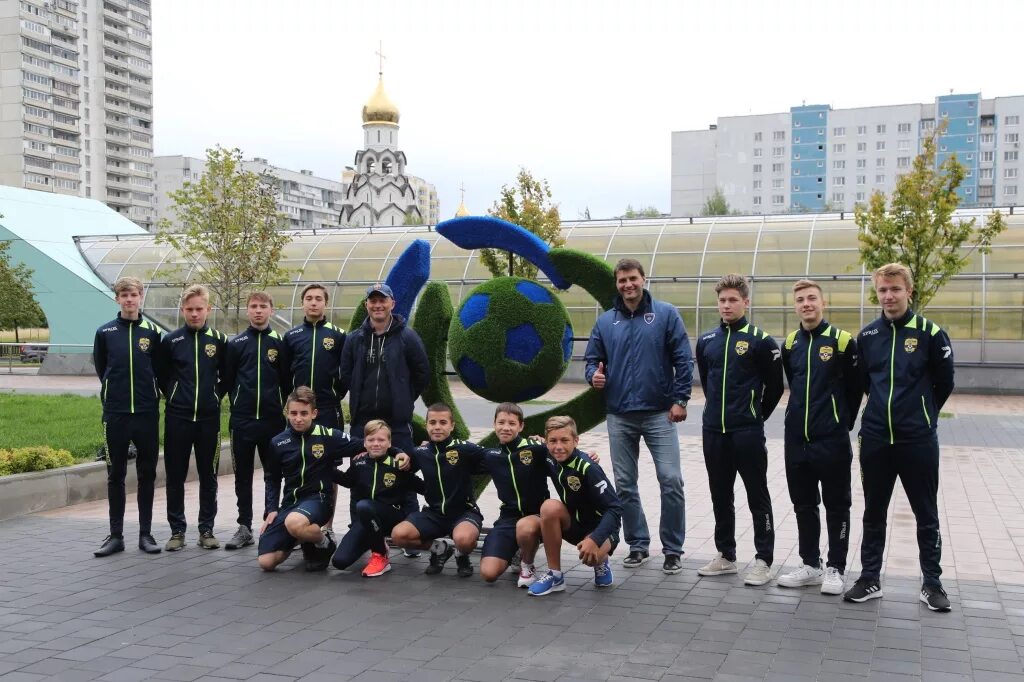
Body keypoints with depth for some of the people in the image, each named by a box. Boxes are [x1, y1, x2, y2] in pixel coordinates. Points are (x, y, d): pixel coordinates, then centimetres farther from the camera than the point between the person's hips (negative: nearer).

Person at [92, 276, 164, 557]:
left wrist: (149, 394, 8)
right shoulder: (105, 332, 2)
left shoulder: (152, 332, 2)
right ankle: (116, 535, 13)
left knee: (147, 475, 6)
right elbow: (101, 368, 13)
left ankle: (146, 533, 13)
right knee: (115, 475, 6)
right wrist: (115, 392, 13)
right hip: (115, 414, 0)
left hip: (147, 413, 0)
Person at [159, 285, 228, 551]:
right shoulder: (170, 341, 1)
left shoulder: (219, 340, 3)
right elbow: (162, 377, 12)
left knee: (208, 476, 6)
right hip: (177, 418, 0)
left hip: (209, 419, 0)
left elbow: (226, 377, 13)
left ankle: (206, 530, 15)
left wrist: (215, 397, 6)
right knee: (175, 476, 4)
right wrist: (174, 398, 6)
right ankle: (177, 531, 13)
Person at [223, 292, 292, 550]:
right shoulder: (236, 344, 5)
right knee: (243, 476, 5)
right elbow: (228, 381, 10)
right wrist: (239, 404, 7)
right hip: (242, 420, 1)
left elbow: (287, 382, 6)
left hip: (273, 419, 0)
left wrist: (284, 410, 3)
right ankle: (244, 527, 13)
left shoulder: (280, 343, 4)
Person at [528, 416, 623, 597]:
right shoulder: (551, 461, -8)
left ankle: (601, 562, 4)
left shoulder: (587, 468, -25)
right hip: (574, 523, 5)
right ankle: (555, 576, -15)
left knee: (591, 555, -38)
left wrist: (594, 539, -40)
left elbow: (615, 509, -28)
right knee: (550, 506, -28)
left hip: (600, 527, -5)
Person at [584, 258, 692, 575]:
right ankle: (638, 545, 22)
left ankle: (673, 549, 7)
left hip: (660, 414, -3)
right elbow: (593, 359, 13)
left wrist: (680, 399, -9)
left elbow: (683, 360, -3)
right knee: (625, 485, 9)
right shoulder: (605, 321, 8)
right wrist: (594, 374, -9)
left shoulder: (666, 314, -1)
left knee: (671, 481, -7)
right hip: (619, 417, 3)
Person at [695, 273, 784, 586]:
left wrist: (755, 416, 7)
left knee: (758, 498, 3)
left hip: (748, 433, -5)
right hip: (713, 431, 5)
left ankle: (763, 560, 11)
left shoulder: (760, 340, -5)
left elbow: (775, 386, 1)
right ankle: (725, 555, 25)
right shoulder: (706, 340, 8)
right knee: (720, 497, 13)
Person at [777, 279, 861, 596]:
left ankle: (835, 569, 15)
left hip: (832, 440, -5)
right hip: (796, 439, 5)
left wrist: (843, 423, 6)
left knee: (836, 506, 5)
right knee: (803, 505, 12)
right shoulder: (790, 344, 7)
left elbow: (855, 388, 0)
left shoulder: (842, 341, -7)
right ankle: (810, 565, 24)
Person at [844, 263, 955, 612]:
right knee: (873, 514, 11)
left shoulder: (930, 333, -6)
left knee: (926, 516, 9)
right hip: (875, 439, 3)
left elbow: (944, 384, 3)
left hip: (918, 441, -3)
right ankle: (870, 579, 21)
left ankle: (932, 583, 21)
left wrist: (922, 415, 10)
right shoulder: (867, 335, 4)